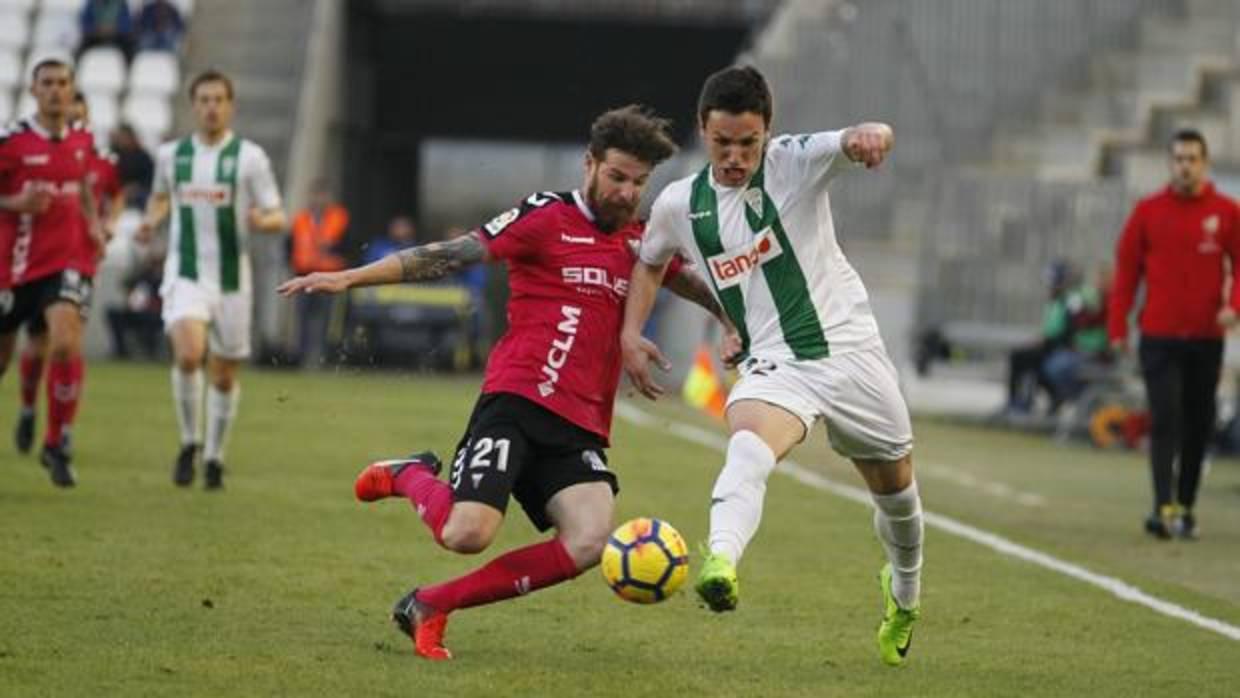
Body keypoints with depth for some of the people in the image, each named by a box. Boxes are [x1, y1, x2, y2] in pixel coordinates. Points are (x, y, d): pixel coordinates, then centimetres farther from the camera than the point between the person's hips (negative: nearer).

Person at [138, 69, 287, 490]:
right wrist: (151, 221, 3)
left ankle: (214, 457, 26)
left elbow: (279, 217, -2)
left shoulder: (249, 157, -3)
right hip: (185, 276, 0)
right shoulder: (171, 155, 4)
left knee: (225, 375, 7)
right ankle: (189, 443, -4)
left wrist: (263, 222, -25)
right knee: (188, 354, -24)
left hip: (232, 279, 0)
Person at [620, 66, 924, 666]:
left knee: (895, 485, 16)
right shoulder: (680, 205, 1)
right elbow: (650, 261, 22)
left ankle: (904, 594, 46)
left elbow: (870, 142, -27)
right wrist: (630, 333, 7)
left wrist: (868, 136, -53)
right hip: (773, 364, 0)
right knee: (748, 447, -34)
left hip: (850, 352, 0)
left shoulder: (794, 162, -9)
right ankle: (720, 563, -60)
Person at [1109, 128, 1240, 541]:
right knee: (1165, 421, -11)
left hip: (1207, 337, 2)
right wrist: (1117, 327, -1)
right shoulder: (1148, 211, 1)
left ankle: (1185, 506, 19)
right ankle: (1164, 508, -19)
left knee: (1199, 425, 8)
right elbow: (1126, 268, 3)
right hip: (1159, 336, -1)